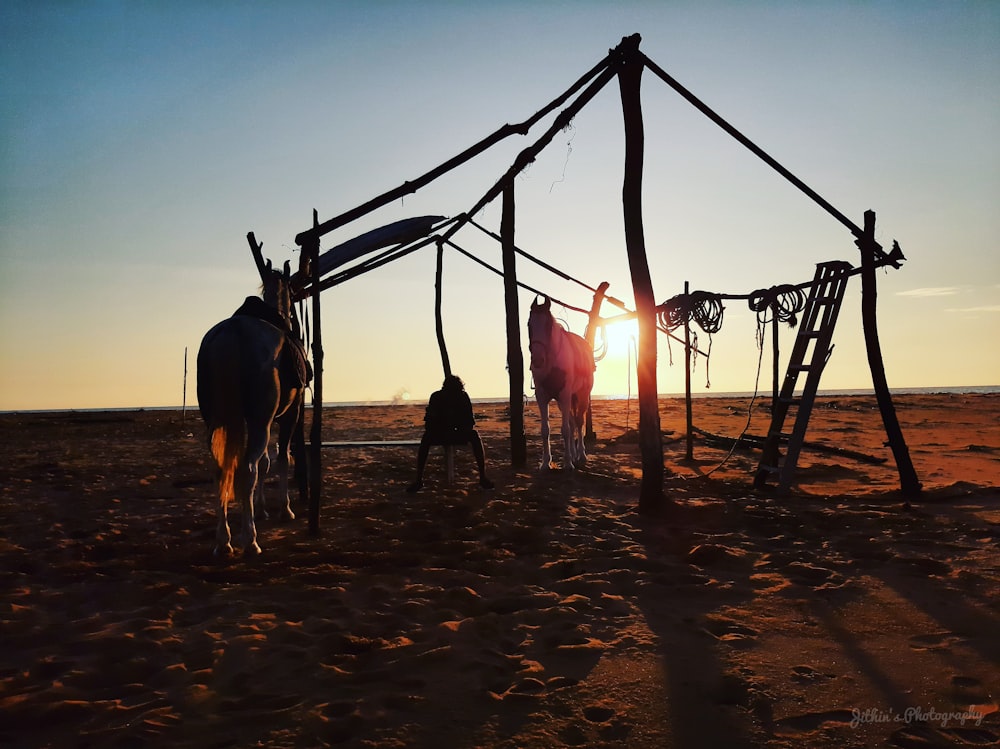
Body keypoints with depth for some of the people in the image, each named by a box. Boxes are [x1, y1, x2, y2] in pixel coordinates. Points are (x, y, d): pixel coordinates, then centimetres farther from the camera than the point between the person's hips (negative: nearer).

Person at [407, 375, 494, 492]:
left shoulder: (463, 396, -8)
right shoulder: (436, 397, -11)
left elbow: (470, 422, -6)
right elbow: (428, 422, -13)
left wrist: (464, 429, -25)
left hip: (459, 434, 1)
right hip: (439, 433, -1)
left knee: (474, 434, -30)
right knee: (426, 437, -34)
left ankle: (483, 477, -32)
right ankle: (419, 480, -35)